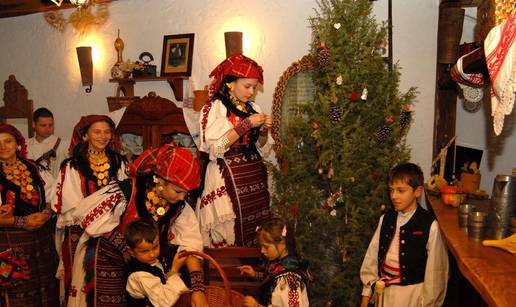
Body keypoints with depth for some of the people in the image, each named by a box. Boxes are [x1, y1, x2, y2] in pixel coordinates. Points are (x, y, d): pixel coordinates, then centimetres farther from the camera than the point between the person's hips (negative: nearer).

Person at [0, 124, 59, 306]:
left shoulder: (33, 169, 7)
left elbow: (49, 199, 10)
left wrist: (46, 214, -9)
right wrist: (22, 222, -18)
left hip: (42, 239, 3)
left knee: (45, 290, 8)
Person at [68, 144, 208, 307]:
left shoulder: (179, 207, -15)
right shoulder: (125, 193, -29)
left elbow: (190, 244, -20)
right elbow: (92, 219, -18)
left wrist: (198, 288, -30)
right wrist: (122, 244, -21)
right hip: (110, 261, -4)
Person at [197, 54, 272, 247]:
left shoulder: (252, 108, 11)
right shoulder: (215, 108, -6)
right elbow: (217, 147, -16)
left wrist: (264, 129, -3)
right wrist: (247, 124, -17)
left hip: (254, 173, 6)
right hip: (228, 176, -5)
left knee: (255, 222, 6)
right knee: (229, 230, -4)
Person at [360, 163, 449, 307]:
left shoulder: (430, 225, -14)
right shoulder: (386, 219, 2)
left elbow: (435, 269, -10)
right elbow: (372, 256, 4)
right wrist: (366, 293, 4)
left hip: (413, 293, -4)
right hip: (383, 289, 4)